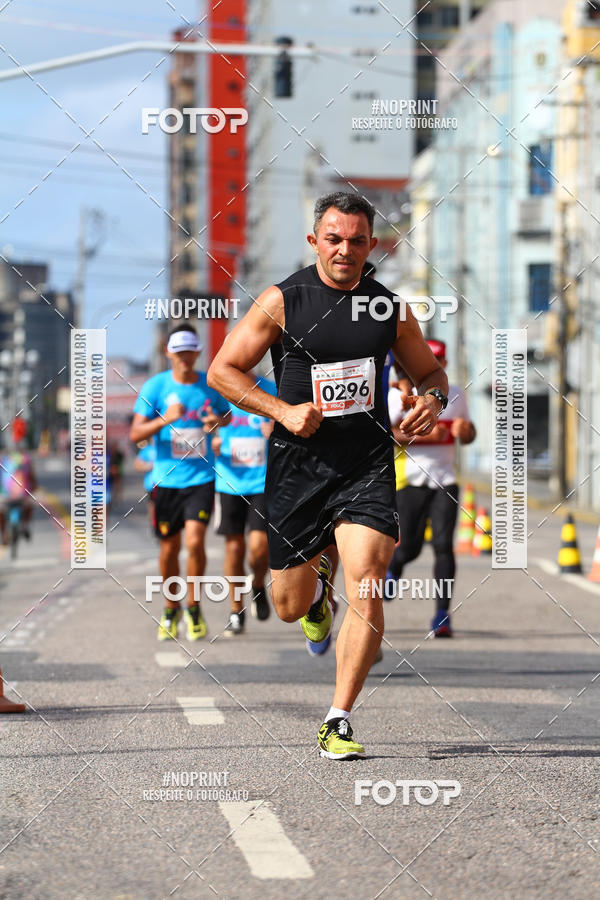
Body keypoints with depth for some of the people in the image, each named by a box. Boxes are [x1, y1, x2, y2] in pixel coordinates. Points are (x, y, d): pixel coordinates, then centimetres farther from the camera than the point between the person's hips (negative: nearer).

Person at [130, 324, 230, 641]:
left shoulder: (211, 385, 3)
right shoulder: (155, 386, -2)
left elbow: (228, 418, 18)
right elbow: (136, 433, -5)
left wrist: (219, 422, -7)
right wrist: (166, 419, -23)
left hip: (201, 477, 0)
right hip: (166, 479, 0)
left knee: (195, 541, -15)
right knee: (169, 547, 8)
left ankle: (194, 608, 4)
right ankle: (170, 609, 29)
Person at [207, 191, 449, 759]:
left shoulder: (391, 310, 5)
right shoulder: (283, 301, -3)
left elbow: (429, 372, 20)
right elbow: (222, 371, -1)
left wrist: (431, 399, -4)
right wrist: (283, 410, -13)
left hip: (367, 467, 0)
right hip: (297, 466, 0)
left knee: (366, 588, -18)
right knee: (289, 606, 10)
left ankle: (337, 723, -11)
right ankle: (317, 582, 48)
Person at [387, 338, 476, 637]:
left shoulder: (455, 395, 13)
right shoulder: (399, 395, -2)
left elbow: (468, 436, 22)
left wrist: (464, 429, -3)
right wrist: (423, 435, -22)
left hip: (445, 481, 2)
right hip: (410, 480, -2)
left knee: (444, 545, -10)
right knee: (409, 547, 1)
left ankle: (442, 615, -9)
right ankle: (392, 566, 38)